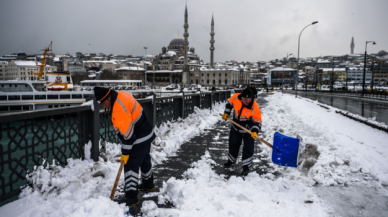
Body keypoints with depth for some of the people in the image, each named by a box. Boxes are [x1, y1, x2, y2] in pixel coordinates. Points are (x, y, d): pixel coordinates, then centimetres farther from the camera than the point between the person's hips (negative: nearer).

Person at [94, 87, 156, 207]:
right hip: (147, 133, 10)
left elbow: (127, 133, -26)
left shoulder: (119, 109, -28)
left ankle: (131, 197, 1)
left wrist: (125, 153, -17)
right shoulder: (121, 94, 0)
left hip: (140, 138, -10)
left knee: (131, 165, -5)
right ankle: (148, 184, 44)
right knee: (144, 160, 25)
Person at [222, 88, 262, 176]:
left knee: (248, 148, -3)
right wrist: (226, 113, 0)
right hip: (236, 128, 4)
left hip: (248, 130, -4)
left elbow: (257, 122, -25)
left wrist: (254, 132, -40)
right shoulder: (236, 97, -21)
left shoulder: (255, 108, -30)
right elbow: (229, 103, 2)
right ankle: (231, 160, 43)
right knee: (233, 145, 19)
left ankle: (246, 166, 15)